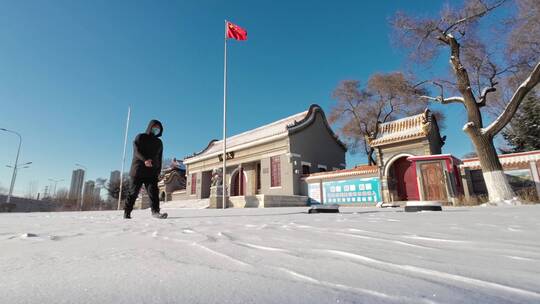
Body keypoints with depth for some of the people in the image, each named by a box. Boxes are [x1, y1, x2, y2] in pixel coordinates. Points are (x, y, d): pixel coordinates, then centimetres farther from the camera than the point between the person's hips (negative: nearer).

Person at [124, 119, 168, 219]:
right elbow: (136, 150, -9)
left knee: (153, 191, -12)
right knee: (133, 192, 3)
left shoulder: (159, 142, 19)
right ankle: (127, 212, 16)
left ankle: (155, 211, -20)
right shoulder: (140, 137, 6)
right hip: (138, 170, -3)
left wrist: (158, 170, 10)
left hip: (152, 172, 3)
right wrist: (145, 159, -27)